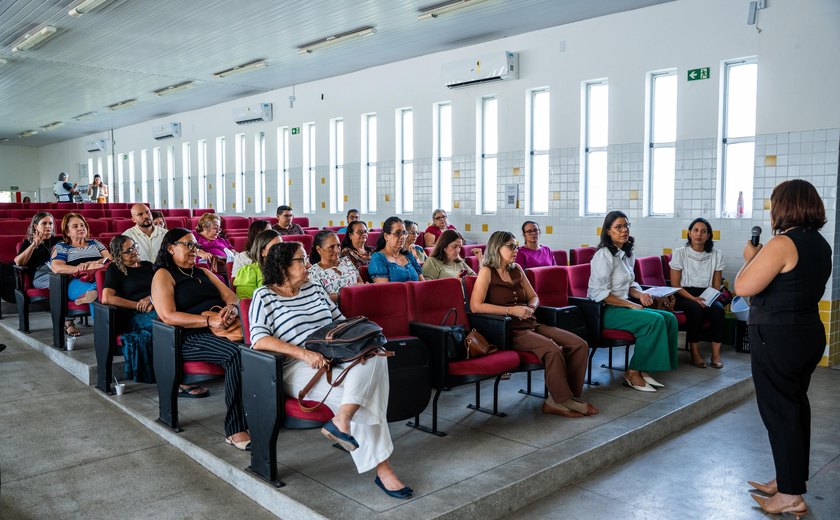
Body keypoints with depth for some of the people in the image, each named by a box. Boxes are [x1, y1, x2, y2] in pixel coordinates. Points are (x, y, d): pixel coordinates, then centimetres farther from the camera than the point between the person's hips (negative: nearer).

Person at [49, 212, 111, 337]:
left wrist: (90, 263, -6)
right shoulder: (61, 247, 22)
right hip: (76, 282, -3)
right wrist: (83, 269, -14)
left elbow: (110, 259, 16)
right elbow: (56, 267, 2)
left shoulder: (95, 243, 33)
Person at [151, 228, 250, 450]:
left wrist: (232, 307, -7)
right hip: (190, 338, -6)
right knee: (235, 354, -35)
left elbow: (230, 295, 18)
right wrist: (209, 321, -19)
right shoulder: (163, 275, 5)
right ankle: (235, 430, -29)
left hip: (221, 329, 6)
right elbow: (168, 316, -9)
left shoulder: (202, 272, 26)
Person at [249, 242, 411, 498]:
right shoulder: (264, 296, 3)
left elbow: (341, 322, 25)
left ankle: (342, 420, -41)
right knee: (349, 394, -29)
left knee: (374, 355, -28)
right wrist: (304, 353, -25)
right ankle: (382, 469, -23)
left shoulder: (315, 289, 22)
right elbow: (259, 339, -13)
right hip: (297, 370, -5)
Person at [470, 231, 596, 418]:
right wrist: (511, 310, -15)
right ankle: (562, 400, -13)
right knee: (552, 349, -31)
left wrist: (530, 308, 0)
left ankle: (557, 399, -7)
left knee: (580, 345, -10)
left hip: (530, 325, 8)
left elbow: (533, 297, 25)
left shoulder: (516, 269, 17)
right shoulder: (487, 271, -3)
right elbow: (475, 306, -15)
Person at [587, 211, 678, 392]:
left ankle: (644, 369, -3)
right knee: (654, 320, -25)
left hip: (623, 307, 9)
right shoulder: (604, 255, -14)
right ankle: (633, 373, -15)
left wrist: (640, 295, 0)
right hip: (603, 310, -9)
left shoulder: (627, 254, 14)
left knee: (669, 318, -6)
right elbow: (600, 293, -20)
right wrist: (631, 305, -18)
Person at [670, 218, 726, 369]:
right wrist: (694, 298, -20)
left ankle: (716, 354, -23)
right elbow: (675, 285, -5)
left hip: (707, 295, 3)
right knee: (696, 309, -34)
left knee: (718, 309, -30)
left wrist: (709, 299, -12)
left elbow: (716, 286, 9)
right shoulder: (679, 253, -3)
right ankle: (695, 353, -22)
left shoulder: (716, 255, 5)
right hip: (684, 295, -2)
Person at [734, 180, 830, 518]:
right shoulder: (821, 245, 9)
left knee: (779, 411, 0)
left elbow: (742, 287, -22)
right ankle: (791, 479, 31)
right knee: (796, 405, 18)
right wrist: (761, 258, 14)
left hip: (778, 338, -9)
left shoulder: (782, 243, -20)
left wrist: (750, 258, -5)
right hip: (809, 333, 9)